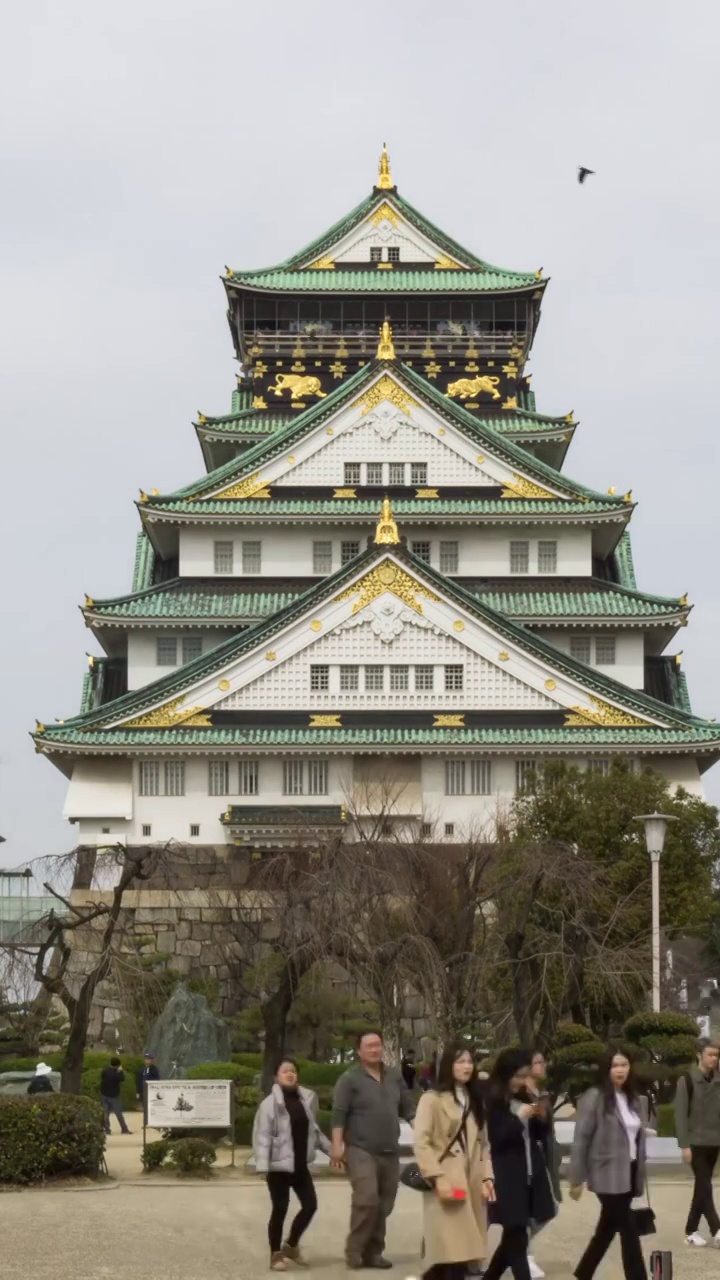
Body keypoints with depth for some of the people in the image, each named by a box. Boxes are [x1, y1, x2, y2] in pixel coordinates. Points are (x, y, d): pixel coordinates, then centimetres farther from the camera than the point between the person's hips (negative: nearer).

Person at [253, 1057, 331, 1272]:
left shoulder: (306, 1099, 8)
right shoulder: (270, 1103, -10)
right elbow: (262, 1136, -14)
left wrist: (331, 1149, 18)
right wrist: (263, 1165, -21)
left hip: (300, 1164, 6)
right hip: (279, 1165, -6)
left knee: (310, 1205, 5)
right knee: (280, 1209, 0)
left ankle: (291, 1245, 25)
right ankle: (276, 1254, 14)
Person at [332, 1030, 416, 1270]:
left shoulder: (395, 1077, 12)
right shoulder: (350, 1079, -4)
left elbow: (408, 1109, 15)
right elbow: (339, 1114, -9)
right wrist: (337, 1145, -17)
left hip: (390, 1152, 6)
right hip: (361, 1150, -6)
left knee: (384, 1205, 7)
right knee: (367, 1200, -19)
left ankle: (373, 1252, 16)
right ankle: (354, 1250, -7)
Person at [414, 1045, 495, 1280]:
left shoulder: (475, 1101, 20)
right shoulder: (432, 1099, -3)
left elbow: (484, 1145, 16)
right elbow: (421, 1144, -10)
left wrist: (487, 1177, 3)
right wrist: (437, 1178, -18)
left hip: (472, 1185, 6)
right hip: (446, 1184, -6)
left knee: (462, 1252, 3)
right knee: (448, 1251, -14)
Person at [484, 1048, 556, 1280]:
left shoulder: (524, 1098, 11)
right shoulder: (491, 1102, -10)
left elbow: (538, 1136, 17)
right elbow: (494, 1139, -16)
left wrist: (540, 1117, -3)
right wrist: (519, 1118, -20)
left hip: (530, 1175, 7)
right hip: (507, 1179, -7)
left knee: (512, 1239, 14)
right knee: (517, 1240, -6)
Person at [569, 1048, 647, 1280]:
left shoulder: (632, 1099, 10)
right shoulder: (594, 1098, -10)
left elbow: (639, 1138, 14)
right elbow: (580, 1140, -10)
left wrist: (640, 1174, 11)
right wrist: (577, 1179, -10)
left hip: (629, 1173, 7)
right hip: (608, 1176, -7)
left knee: (607, 1229, 14)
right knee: (628, 1231, -8)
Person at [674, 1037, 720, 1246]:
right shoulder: (687, 1080, -7)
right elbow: (680, 1114, -9)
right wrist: (684, 1145, -14)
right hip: (696, 1143, -5)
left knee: (701, 1187, 8)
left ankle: (691, 1231, 15)